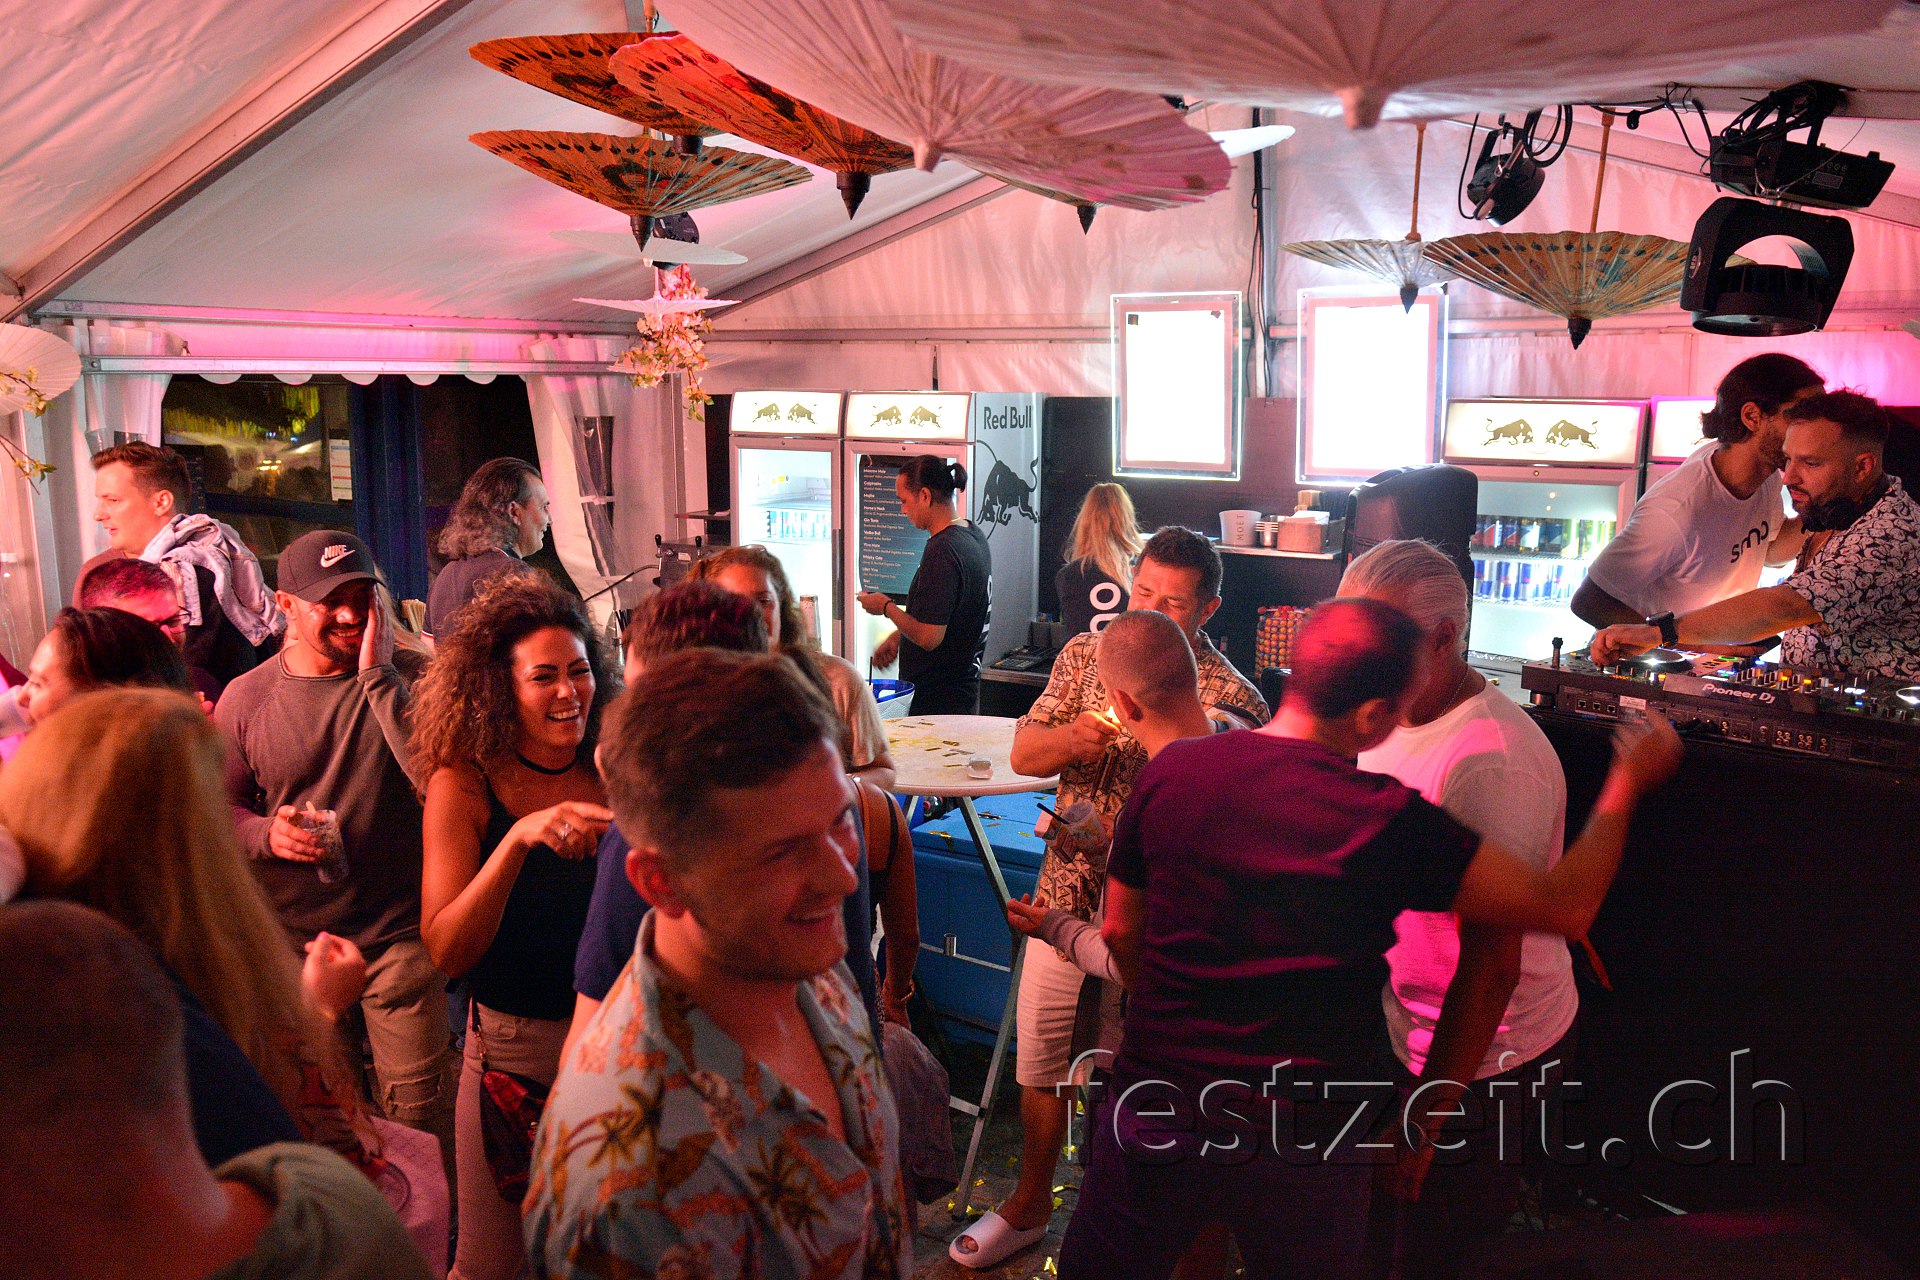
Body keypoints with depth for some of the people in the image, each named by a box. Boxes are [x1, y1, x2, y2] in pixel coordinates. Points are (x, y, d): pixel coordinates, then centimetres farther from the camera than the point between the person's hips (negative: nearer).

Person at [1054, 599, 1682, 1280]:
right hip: (1299, 1144, -2)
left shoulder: (1171, 770, -8)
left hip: (1154, 1111, 2)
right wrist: (1627, 781, 5)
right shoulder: (1390, 822, -19)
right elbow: (1566, 907, -10)